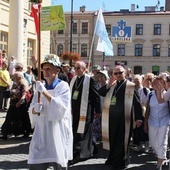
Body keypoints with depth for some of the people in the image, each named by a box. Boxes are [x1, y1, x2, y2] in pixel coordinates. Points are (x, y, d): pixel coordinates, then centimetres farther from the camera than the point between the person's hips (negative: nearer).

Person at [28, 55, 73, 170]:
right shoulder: (41, 87, 13)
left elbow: (62, 107, -18)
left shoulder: (63, 86, -4)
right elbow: (31, 110, 11)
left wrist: (45, 92, -23)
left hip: (57, 133, -5)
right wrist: (35, 109, -13)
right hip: (41, 132, 5)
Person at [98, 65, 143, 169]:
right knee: (113, 139, 16)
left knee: (122, 140, 5)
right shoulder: (112, 85, 10)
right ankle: (113, 159, 33)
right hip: (112, 117, 5)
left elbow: (137, 103, -8)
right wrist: (108, 85, -9)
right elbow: (100, 93, 6)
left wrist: (138, 118, -13)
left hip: (124, 118, -5)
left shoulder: (131, 86, -6)